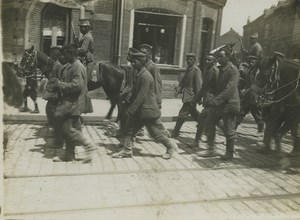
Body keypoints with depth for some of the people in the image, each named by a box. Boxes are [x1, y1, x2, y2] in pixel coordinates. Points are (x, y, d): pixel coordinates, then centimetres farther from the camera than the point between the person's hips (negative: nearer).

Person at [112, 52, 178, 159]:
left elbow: (142, 96, -24)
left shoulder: (145, 76, -21)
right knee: (129, 129, 7)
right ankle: (127, 150, 17)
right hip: (139, 110, 9)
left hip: (148, 110, -9)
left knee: (156, 132, 5)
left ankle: (171, 146, 25)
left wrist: (130, 110, -23)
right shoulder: (138, 74, 9)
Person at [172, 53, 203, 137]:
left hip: (191, 96, -9)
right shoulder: (188, 69, 13)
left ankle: (175, 132, 4)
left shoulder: (196, 70, -13)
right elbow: (183, 80, 14)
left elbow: (199, 85, -15)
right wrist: (178, 89, -1)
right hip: (187, 95, 9)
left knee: (183, 114, -5)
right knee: (195, 114, 20)